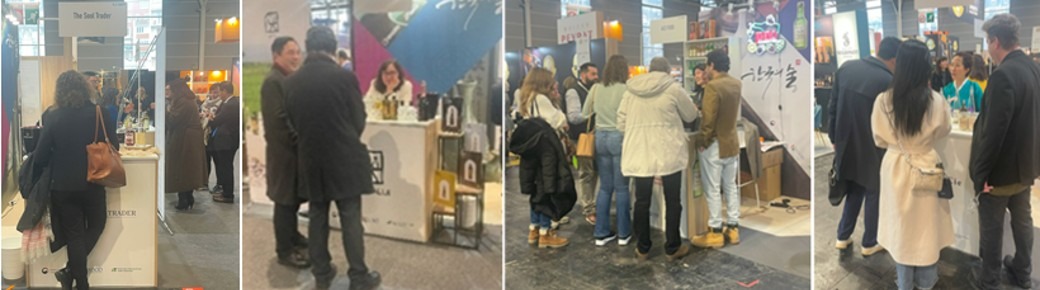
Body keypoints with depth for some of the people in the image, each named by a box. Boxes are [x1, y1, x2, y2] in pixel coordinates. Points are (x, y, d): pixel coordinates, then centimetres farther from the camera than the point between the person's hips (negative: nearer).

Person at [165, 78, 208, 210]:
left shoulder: (182, 102, -17)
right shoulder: (189, 101, 16)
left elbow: (172, 121, -20)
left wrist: (167, 110, -4)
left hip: (183, 141, -10)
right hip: (191, 140, 10)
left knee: (181, 171, -4)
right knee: (188, 170, 14)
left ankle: (184, 202, -1)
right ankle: (189, 199, 19)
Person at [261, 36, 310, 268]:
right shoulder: (273, 81, -16)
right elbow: (278, 120, -22)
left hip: (295, 148, 9)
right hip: (284, 150, -9)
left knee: (295, 197, 18)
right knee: (285, 199, -2)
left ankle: (292, 235, 34)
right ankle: (284, 251, 6)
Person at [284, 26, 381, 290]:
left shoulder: (290, 82, -2)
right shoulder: (344, 77, -13)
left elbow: (292, 121, 8)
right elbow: (359, 121, -5)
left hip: (310, 160, 4)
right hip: (343, 159, -4)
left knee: (317, 217, 13)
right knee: (351, 219, 3)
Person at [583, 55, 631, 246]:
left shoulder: (596, 88, 3)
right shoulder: (625, 89, -11)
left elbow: (585, 114, 12)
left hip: (600, 137, 4)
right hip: (619, 137, -4)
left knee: (605, 187, 13)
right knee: (622, 187, 6)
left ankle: (601, 233, 16)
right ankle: (623, 233, 14)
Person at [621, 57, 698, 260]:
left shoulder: (631, 90, 5)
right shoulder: (673, 88, -5)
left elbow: (621, 123, 7)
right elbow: (691, 115, 8)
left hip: (639, 153, 3)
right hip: (669, 153, -3)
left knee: (642, 201, 11)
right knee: (672, 201, 9)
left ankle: (642, 248, 18)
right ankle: (672, 248, 16)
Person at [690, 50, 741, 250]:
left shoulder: (713, 86, -20)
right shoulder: (736, 84, 4)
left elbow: (708, 118, -22)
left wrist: (702, 141, -11)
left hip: (714, 145, -8)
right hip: (732, 143, 8)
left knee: (713, 190, 0)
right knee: (731, 187, 14)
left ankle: (715, 233, 5)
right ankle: (733, 229, 20)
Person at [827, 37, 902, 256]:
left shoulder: (846, 68, -4)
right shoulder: (888, 81, -21)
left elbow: (833, 106, 3)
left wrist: (834, 138, 13)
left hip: (847, 143, 5)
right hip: (872, 147, -5)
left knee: (853, 190, 22)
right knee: (873, 194, 13)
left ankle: (842, 237, 27)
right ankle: (869, 244, 25)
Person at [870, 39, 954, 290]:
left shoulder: (884, 100, -17)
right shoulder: (936, 101, -18)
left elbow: (880, 139, -4)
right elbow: (944, 133, 1)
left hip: (896, 168, 0)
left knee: (901, 226, 15)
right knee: (927, 227, 17)